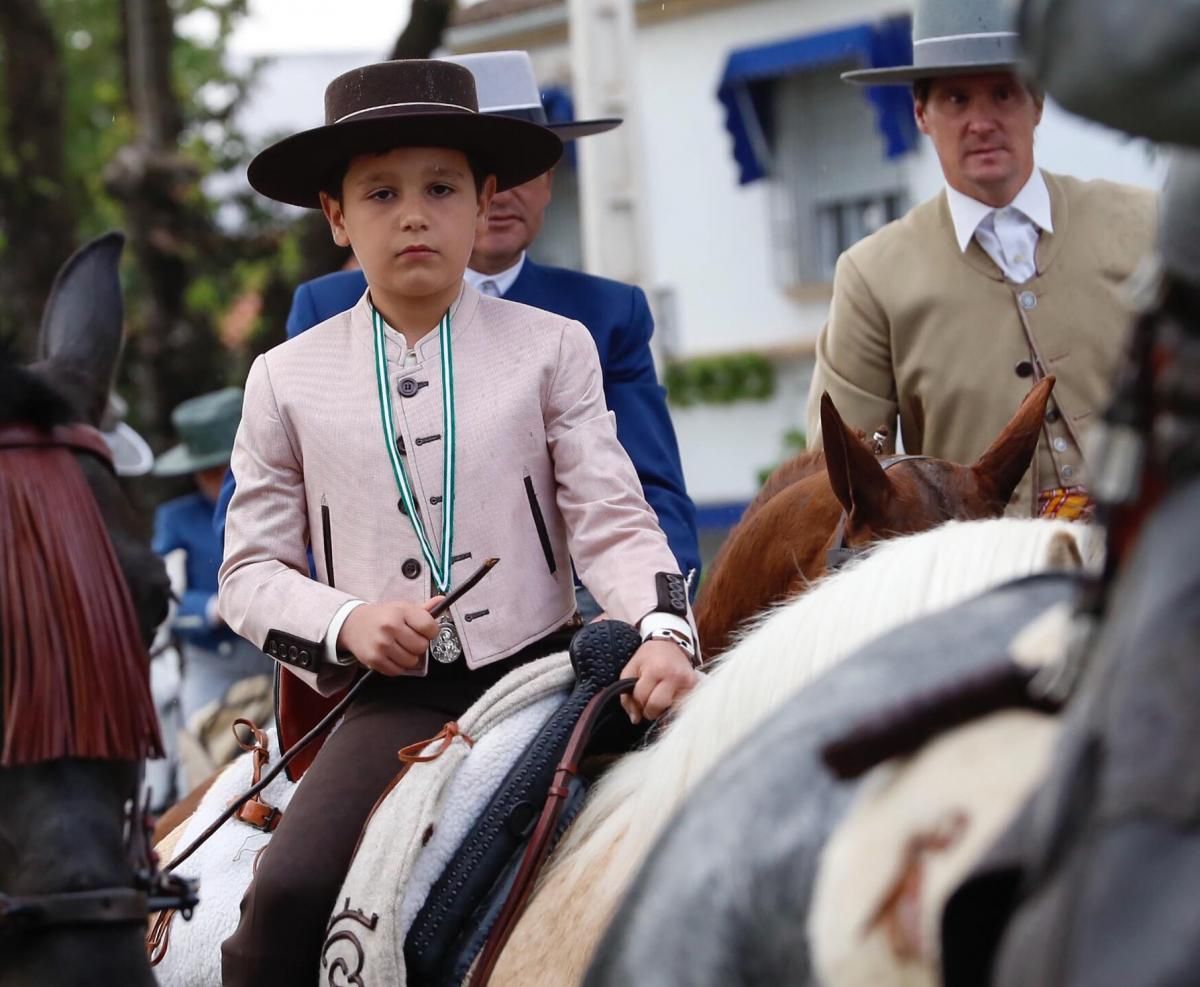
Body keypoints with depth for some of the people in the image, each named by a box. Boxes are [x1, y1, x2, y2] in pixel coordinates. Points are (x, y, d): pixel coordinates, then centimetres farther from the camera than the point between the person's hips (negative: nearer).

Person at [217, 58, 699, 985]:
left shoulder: (552, 349, 7)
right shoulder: (288, 380, 9)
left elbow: (611, 520, 1)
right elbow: (250, 570, 11)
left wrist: (660, 629, -19)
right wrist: (345, 621, -9)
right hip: (392, 700, 0)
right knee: (288, 895, -25)